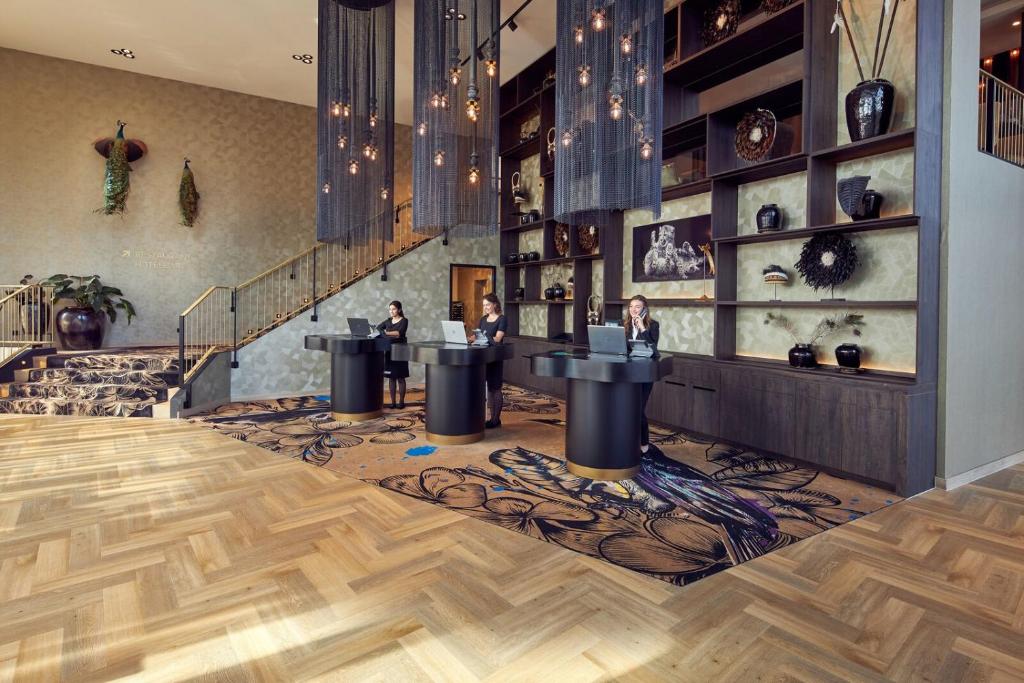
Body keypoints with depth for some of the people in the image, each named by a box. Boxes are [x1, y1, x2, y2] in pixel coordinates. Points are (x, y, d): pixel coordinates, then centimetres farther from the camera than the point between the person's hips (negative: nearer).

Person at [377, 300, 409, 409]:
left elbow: (400, 333, -19)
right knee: (391, 377, 5)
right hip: (389, 351, 5)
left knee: (400, 377, -1)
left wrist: (386, 333, -31)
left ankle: (401, 402, 5)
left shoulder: (404, 321, -3)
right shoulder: (388, 321, 13)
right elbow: (377, 328, 10)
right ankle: (392, 402, 10)